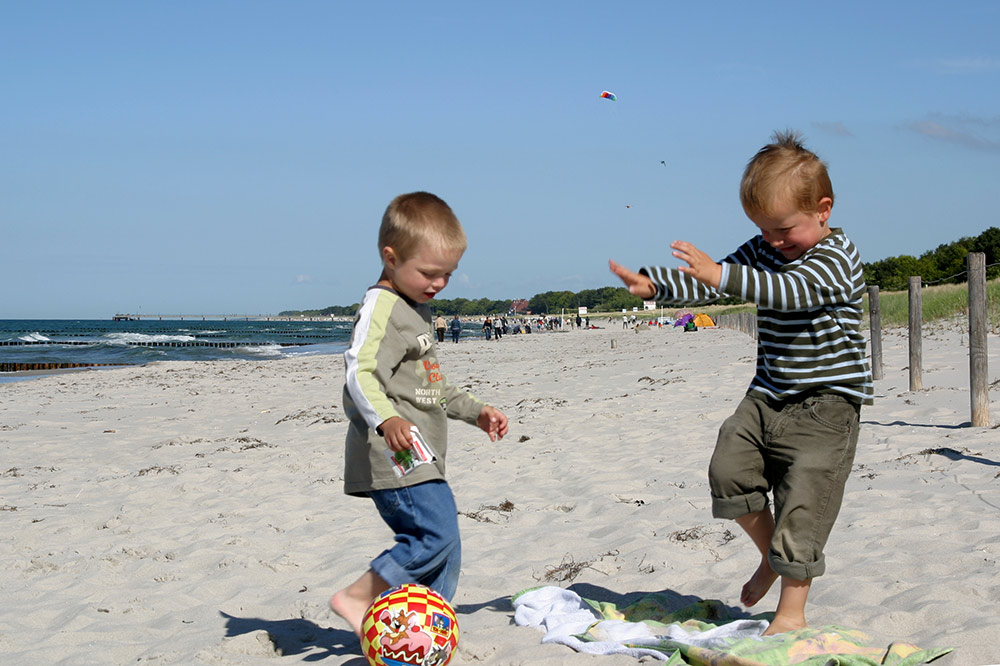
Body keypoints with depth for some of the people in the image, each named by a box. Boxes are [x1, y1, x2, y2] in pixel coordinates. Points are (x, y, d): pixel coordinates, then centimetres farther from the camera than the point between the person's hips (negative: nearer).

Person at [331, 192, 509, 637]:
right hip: (394, 457, -10)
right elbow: (359, 371, -26)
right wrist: (385, 419, -42)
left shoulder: (415, 309, 21)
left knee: (444, 550, 10)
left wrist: (473, 411, 32)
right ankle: (357, 598, -9)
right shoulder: (381, 306, -12)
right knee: (436, 534, -18)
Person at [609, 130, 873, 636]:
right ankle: (771, 556, 20)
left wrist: (721, 275, -45)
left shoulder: (836, 258, -15)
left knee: (801, 507, -6)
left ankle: (791, 611, 8)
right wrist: (652, 283, -11)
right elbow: (709, 284, 5)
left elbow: (793, 291, -33)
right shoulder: (762, 251, 8)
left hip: (826, 404, -7)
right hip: (769, 397, 7)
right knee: (730, 468, -4)